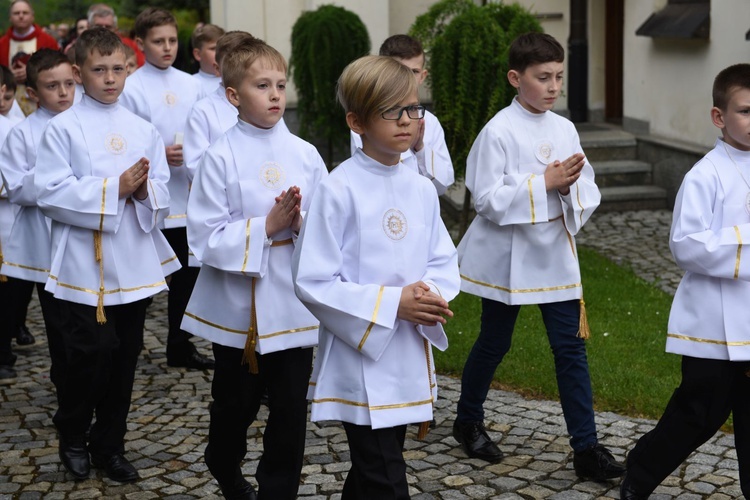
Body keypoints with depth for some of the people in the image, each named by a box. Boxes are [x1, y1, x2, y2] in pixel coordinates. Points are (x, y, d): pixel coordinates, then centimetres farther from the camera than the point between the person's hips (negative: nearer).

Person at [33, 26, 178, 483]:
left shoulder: (144, 131, 7)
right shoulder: (63, 128, -4)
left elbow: (163, 199, 7)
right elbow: (51, 193, -13)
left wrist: (143, 191, -15)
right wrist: (115, 188, -18)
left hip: (136, 263, 4)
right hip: (85, 262, -4)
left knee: (125, 357, 8)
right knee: (89, 355, -4)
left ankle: (109, 445, 24)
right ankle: (73, 437, 21)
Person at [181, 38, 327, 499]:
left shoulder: (305, 154, 0)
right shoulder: (221, 158, -9)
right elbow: (206, 238, -13)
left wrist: (303, 223, -17)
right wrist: (266, 227, -20)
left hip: (294, 302, 2)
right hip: (238, 303, -1)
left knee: (290, 409, 4)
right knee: (236, 403, 17)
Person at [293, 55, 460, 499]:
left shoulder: (422, 189, 4)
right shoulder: (340, 190, -15)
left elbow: (445, 261, 11)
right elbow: (313, 282, -16)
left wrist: (433, 295, -12)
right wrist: (393, 303, -21)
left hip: (410, 359, 6)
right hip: (361, 359, -6)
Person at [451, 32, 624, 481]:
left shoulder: (565, 130, 3)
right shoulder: (498, 132, -13)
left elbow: (588, 192, 4)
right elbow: (489, 199, -18)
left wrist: (569, 188, -17)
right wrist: (544, 183, -22)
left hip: (555, 252, 4)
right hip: (508, 254, -4)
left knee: (571, 345, 2)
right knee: (495, 343, 11)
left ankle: (586, 447, 5)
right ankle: (468, 420, 34)